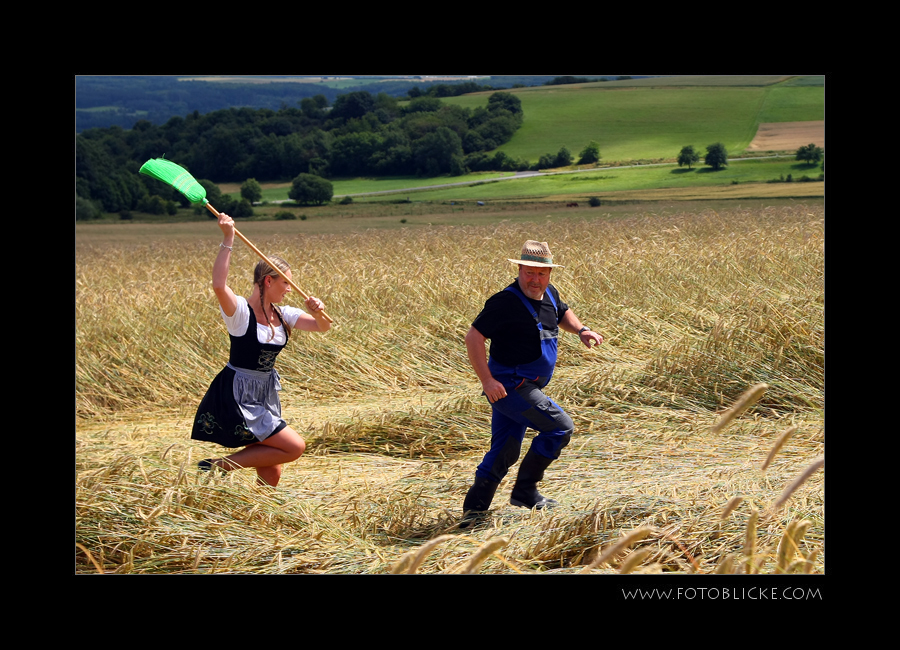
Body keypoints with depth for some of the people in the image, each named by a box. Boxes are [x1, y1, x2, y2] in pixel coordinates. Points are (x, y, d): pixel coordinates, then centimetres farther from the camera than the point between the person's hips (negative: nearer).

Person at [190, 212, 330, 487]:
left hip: (266, 396, 8)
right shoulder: (240, 311, -16)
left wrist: (319, 313, -16)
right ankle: (218, 465, -6)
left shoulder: (282, 315, 6)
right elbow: (219, 286, -36)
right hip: (237, 398, -8)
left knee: (271, 473, 7)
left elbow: (322, 327, 8)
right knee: (295, 447, -14)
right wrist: (227, 241, -39)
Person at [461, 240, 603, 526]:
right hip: (508, 386, -9)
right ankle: (525, 491, 1)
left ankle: (474, 508, 16)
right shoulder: (506, 302, -19)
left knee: (504, 452, 10)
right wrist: (487, 380, -25)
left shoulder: (549, 294, 9)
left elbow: (562, 314, 31)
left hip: (526, 388, 9)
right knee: (560, 427, -8)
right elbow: (473, 337, -20)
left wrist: (581, 330, 10)